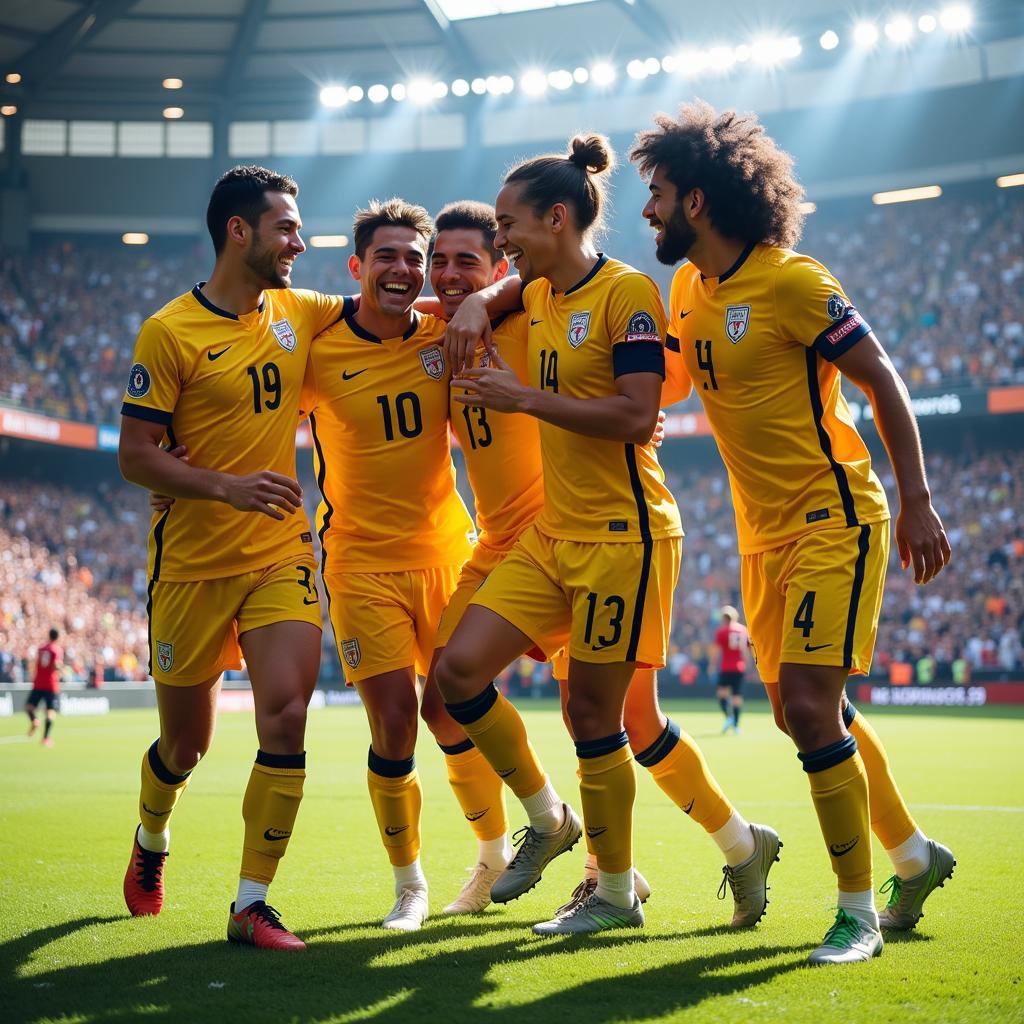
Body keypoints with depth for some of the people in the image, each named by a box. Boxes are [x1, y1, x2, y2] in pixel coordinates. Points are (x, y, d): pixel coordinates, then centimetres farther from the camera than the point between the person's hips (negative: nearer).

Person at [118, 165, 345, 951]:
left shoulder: (299, 313, 4)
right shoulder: (169, 333, -11)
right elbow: (135, 454, -12)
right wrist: (226, 487, -26)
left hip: (281, 554, 3)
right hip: (192, 562, -3)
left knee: (286, 714, -15)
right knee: (185, 742, 10)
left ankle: (252, 904, -3)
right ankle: (151, 843, 45)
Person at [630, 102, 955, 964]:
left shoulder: (789, 280, -16)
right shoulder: (689, 289, 8)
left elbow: (881, 378, -12)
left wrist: (917, 502, -14)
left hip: (834, 520, -8)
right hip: (764, 533, 8)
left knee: (810, 706, -15)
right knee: (805, 713, 12)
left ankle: (858, 910, -2)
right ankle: (914, 855, 32)